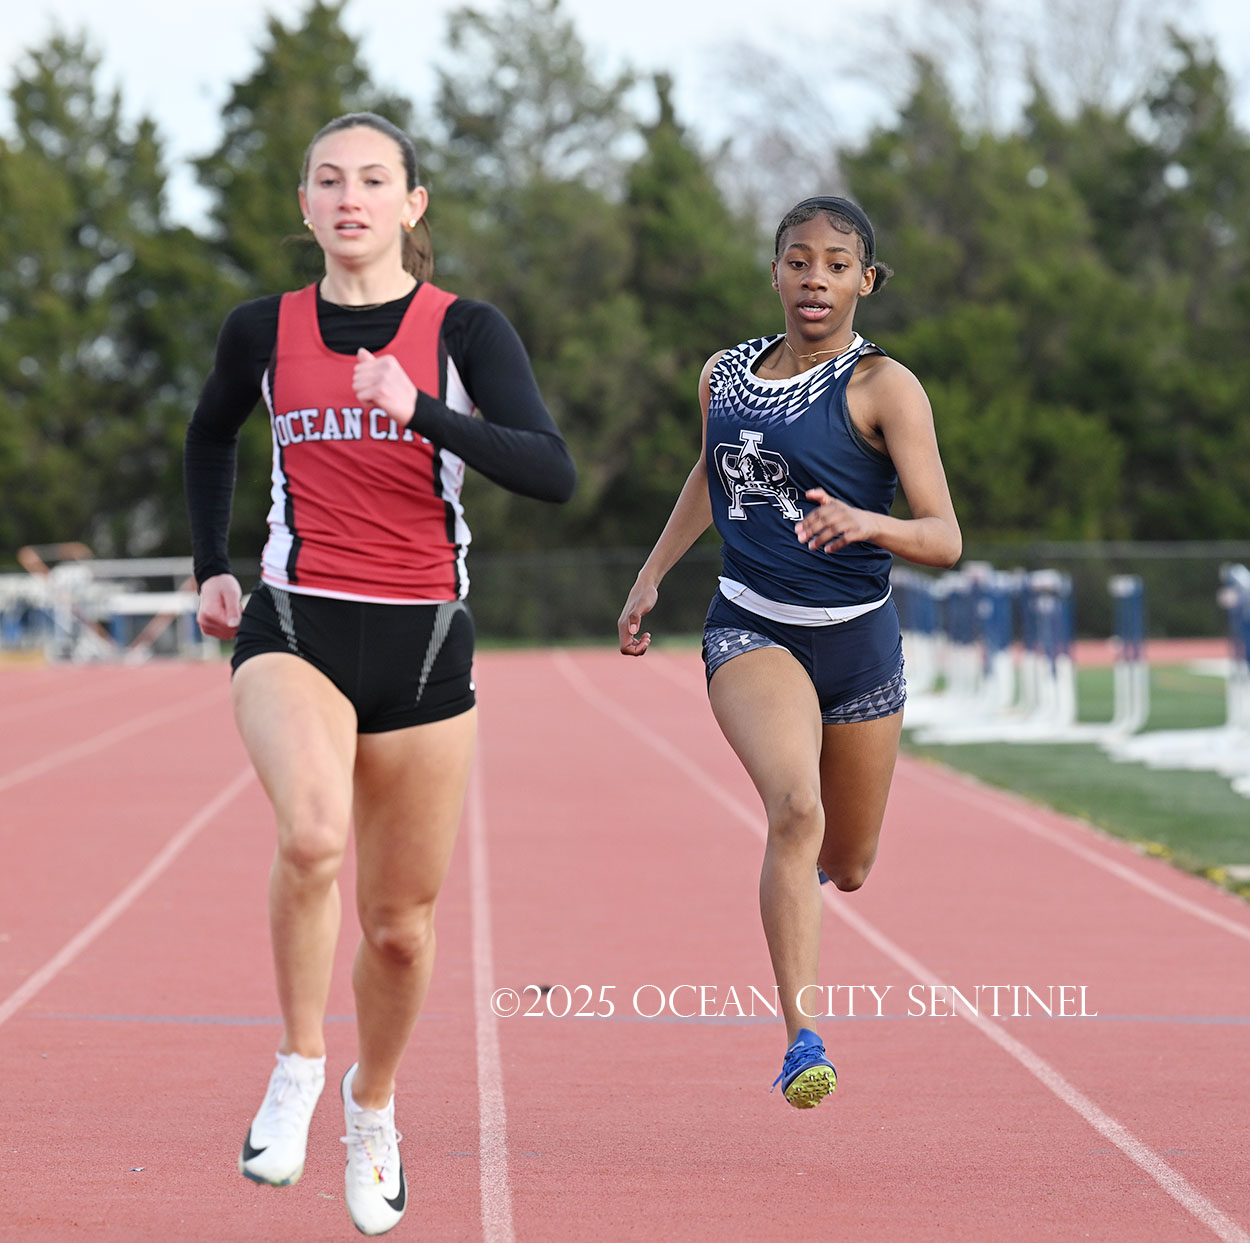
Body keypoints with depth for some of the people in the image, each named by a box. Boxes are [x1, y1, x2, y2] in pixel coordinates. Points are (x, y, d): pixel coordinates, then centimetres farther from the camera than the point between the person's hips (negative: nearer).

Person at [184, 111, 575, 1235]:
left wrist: (424, 413, -27)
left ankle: (374, 1102, 38)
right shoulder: (263, 332, 4)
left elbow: (553, 473, -16)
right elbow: (210, 437, 27)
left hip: (424, 639, 0)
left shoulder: (466, 331, -3)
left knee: (400, 925, 9)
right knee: (314, 831, -32)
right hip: (293, 629, 0)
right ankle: (297, 1071, -12)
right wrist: (212, 566, 19)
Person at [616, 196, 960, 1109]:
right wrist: (652, 576, 22)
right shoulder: (726, 375, 2)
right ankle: (803, 1039, -25)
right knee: (796, 810, -28)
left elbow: (945, 541, -17)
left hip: (857, 641, 0)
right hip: (751, 630, 0)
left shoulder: (884, 387, -10)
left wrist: (869, 523, -35)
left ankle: (803, 861, 55)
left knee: (846, 868, 14)